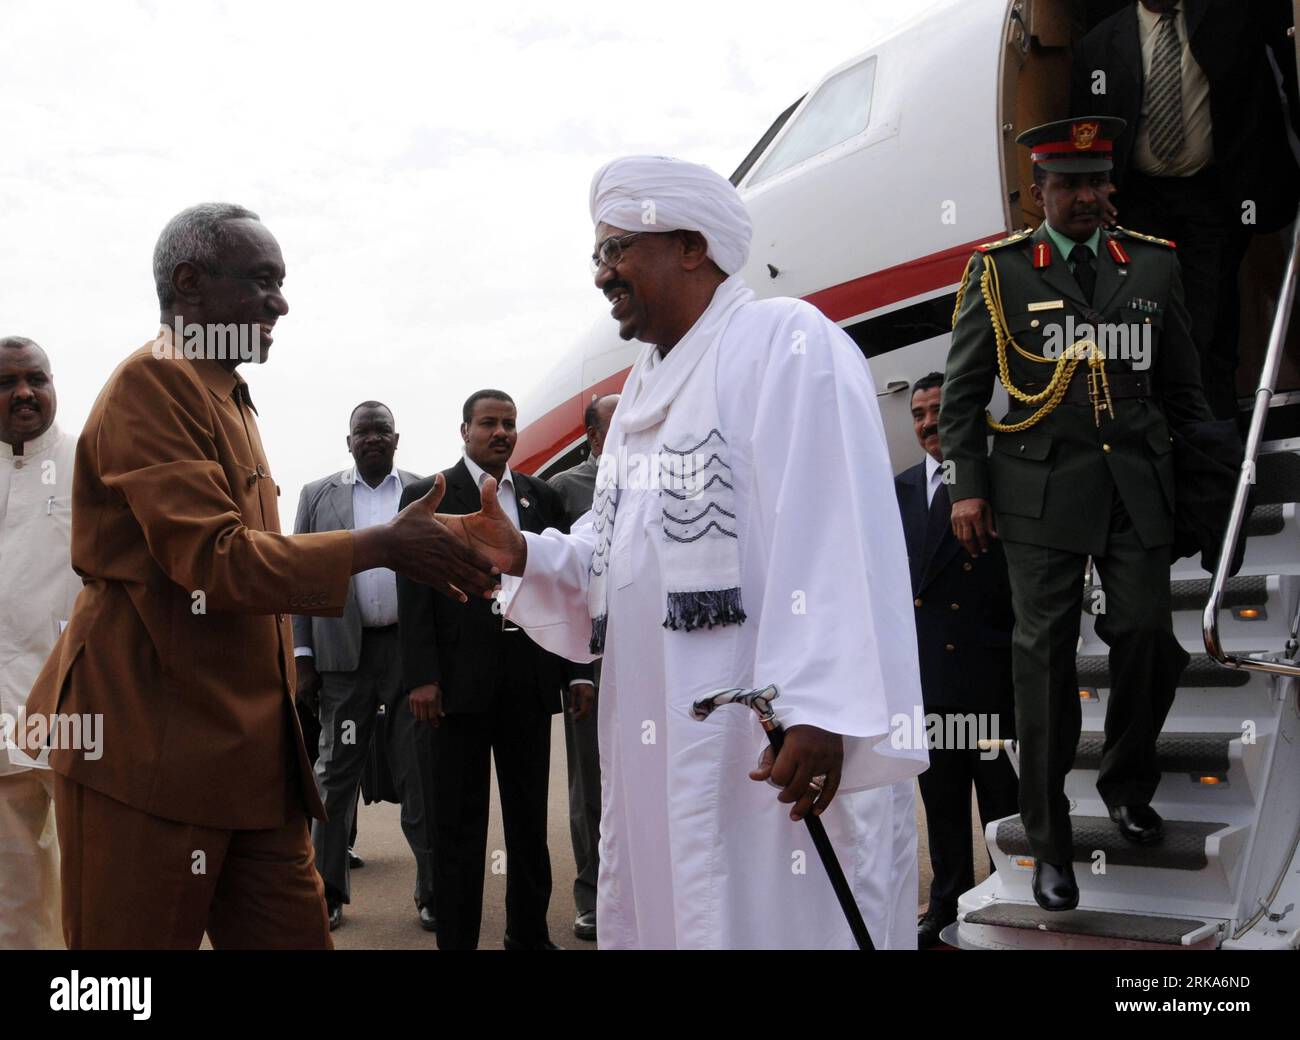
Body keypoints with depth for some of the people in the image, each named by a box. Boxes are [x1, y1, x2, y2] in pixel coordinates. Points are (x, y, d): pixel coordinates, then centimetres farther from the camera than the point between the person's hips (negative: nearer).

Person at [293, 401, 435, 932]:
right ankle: (328, 891, 20)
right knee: (336, 769, 8)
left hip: (413, 648, -1)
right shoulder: (318, 495, 9)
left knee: (421, 770, 3)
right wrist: (302, 656, 1)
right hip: (343, 652, 1)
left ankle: (433, 891, 13)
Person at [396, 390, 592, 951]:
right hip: (461, 675, -3)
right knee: (459, 820, 5)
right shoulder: (427, 497, 2)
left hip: (529, 673, 4)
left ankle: (530, 932, 25)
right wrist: (422, 676, -12)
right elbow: (414, 591, -4)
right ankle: (456, 939, 15)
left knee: (530, 813, 12)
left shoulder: (542, 496, 11)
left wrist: (579, 669, 4)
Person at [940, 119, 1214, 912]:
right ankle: (1050, 843, 12)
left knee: (1149, 642, 0)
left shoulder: (1154, 264, 12)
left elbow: (1183, 386, 14)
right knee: (1045, 655, 1)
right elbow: (963, 390, 3)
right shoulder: (999, 271, 4)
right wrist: (967, 486, -4)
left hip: (1139, 487, 2)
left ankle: (1129, 787, 30)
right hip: (1042, 488, -2)